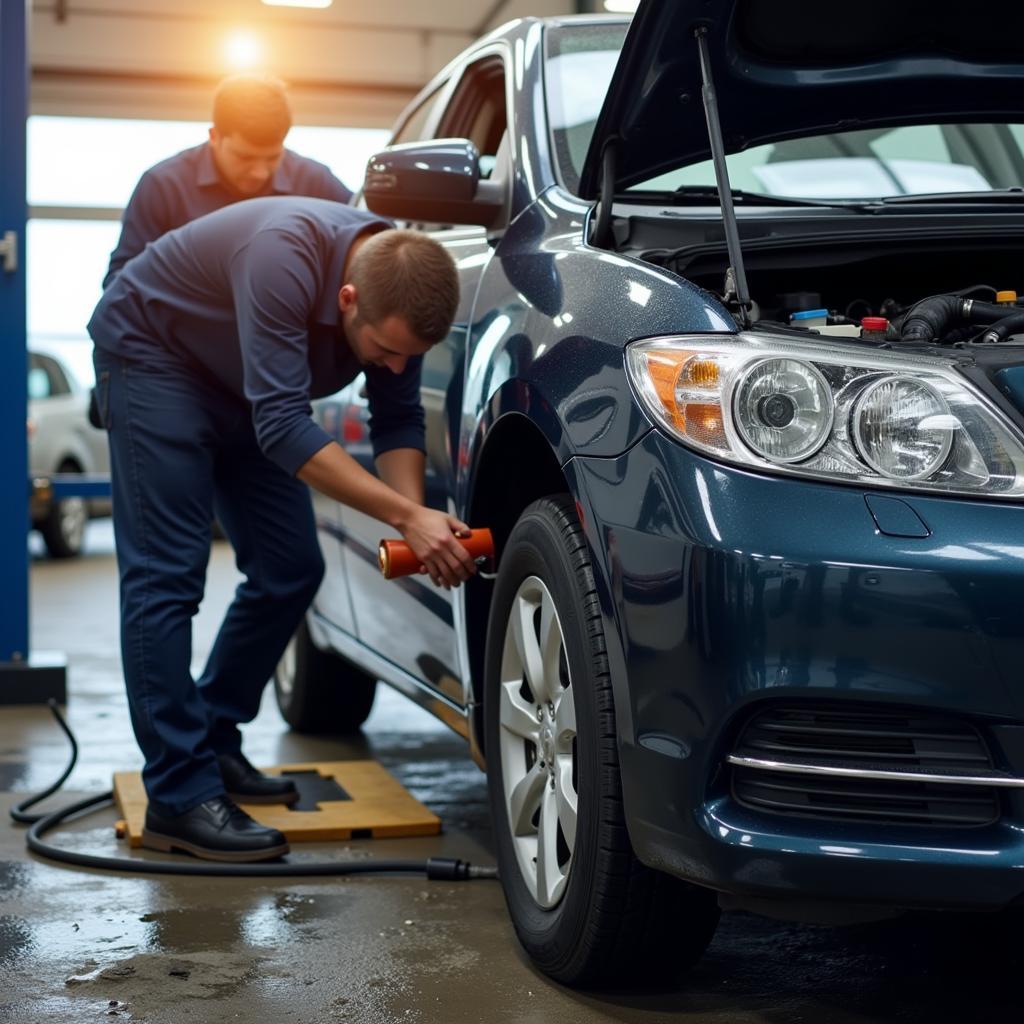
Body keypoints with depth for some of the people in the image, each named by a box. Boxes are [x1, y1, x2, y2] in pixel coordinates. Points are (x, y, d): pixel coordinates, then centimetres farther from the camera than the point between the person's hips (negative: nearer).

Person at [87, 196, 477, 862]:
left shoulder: (401, 291, -17)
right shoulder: (286, 258, -39)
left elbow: (398, 422, -8)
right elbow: (283, 426, -41)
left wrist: (419, 522, -26)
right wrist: (406, 516, -44)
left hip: (243, 386, 7)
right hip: (152, 353, -7)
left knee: (290, 571, 2)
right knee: (168, 575, -15)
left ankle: (215, 744, 17)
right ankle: (179, 796, -12)